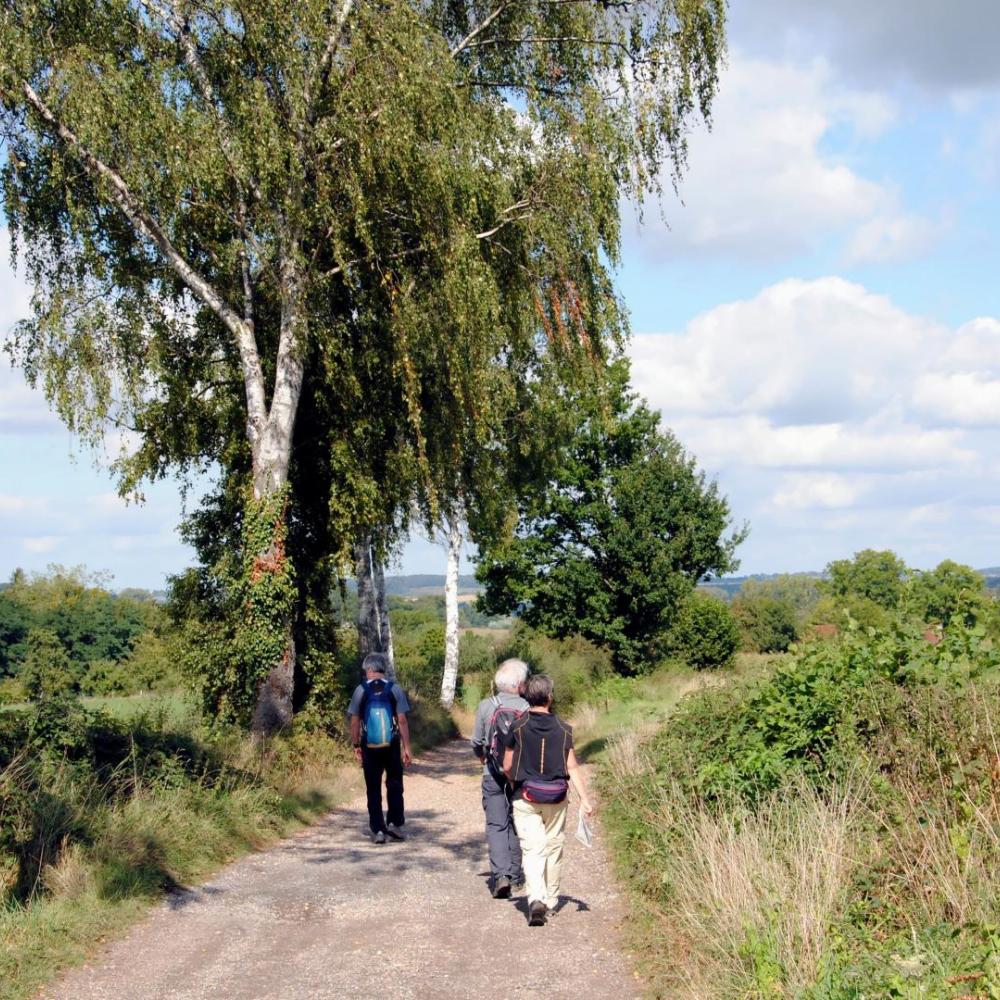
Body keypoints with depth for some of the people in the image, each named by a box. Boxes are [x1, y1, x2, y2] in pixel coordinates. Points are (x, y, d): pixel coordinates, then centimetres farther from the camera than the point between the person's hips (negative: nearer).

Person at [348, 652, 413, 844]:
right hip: (392, 746, 0)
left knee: (373, 789, 7)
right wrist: (406, 748, -1)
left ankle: (378, 830, 6)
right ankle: (394, 823, 4)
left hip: (370, 747, 0)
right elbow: (402, 720, -5)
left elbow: (355, 722, -2)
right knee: (394, 785, 14)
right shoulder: (395, 689, -2)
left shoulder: (360, 690, -2)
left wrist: (356, 746, 8)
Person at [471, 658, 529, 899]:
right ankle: (514, 873, 24)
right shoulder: (527, 709, -9)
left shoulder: (486, 706, -7)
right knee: (517, 824, 16)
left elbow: (477, 743, 3)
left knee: (496, 825, 2)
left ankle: (500, 874, -14)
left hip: (493, 776, -1)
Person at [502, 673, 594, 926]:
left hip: (526, 798, -2)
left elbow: (507, 766, 1)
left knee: (532, 850, -5)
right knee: (553, 848, 17)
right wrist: (585, 799, 0)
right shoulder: (563, 729, -1)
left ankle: (536, 899, -25)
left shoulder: (518, 727, -5)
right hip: (556, 799, 2)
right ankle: (550, 900, 28)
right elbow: (572, 768, -3)